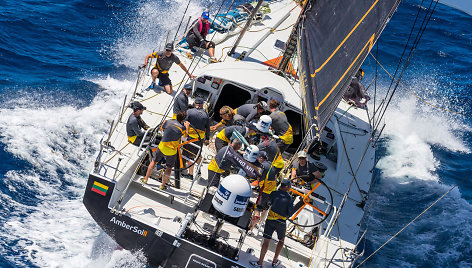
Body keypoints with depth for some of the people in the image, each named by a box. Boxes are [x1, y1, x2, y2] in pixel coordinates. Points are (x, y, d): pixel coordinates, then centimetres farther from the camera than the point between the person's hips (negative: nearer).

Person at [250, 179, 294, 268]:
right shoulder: (289, 198, -4)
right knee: (281, 241, 22)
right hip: (281, 222, 0)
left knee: (266, 241, 4)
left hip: (270, 220, 1)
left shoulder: (274, 193, -3)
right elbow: (290, 213, -7)